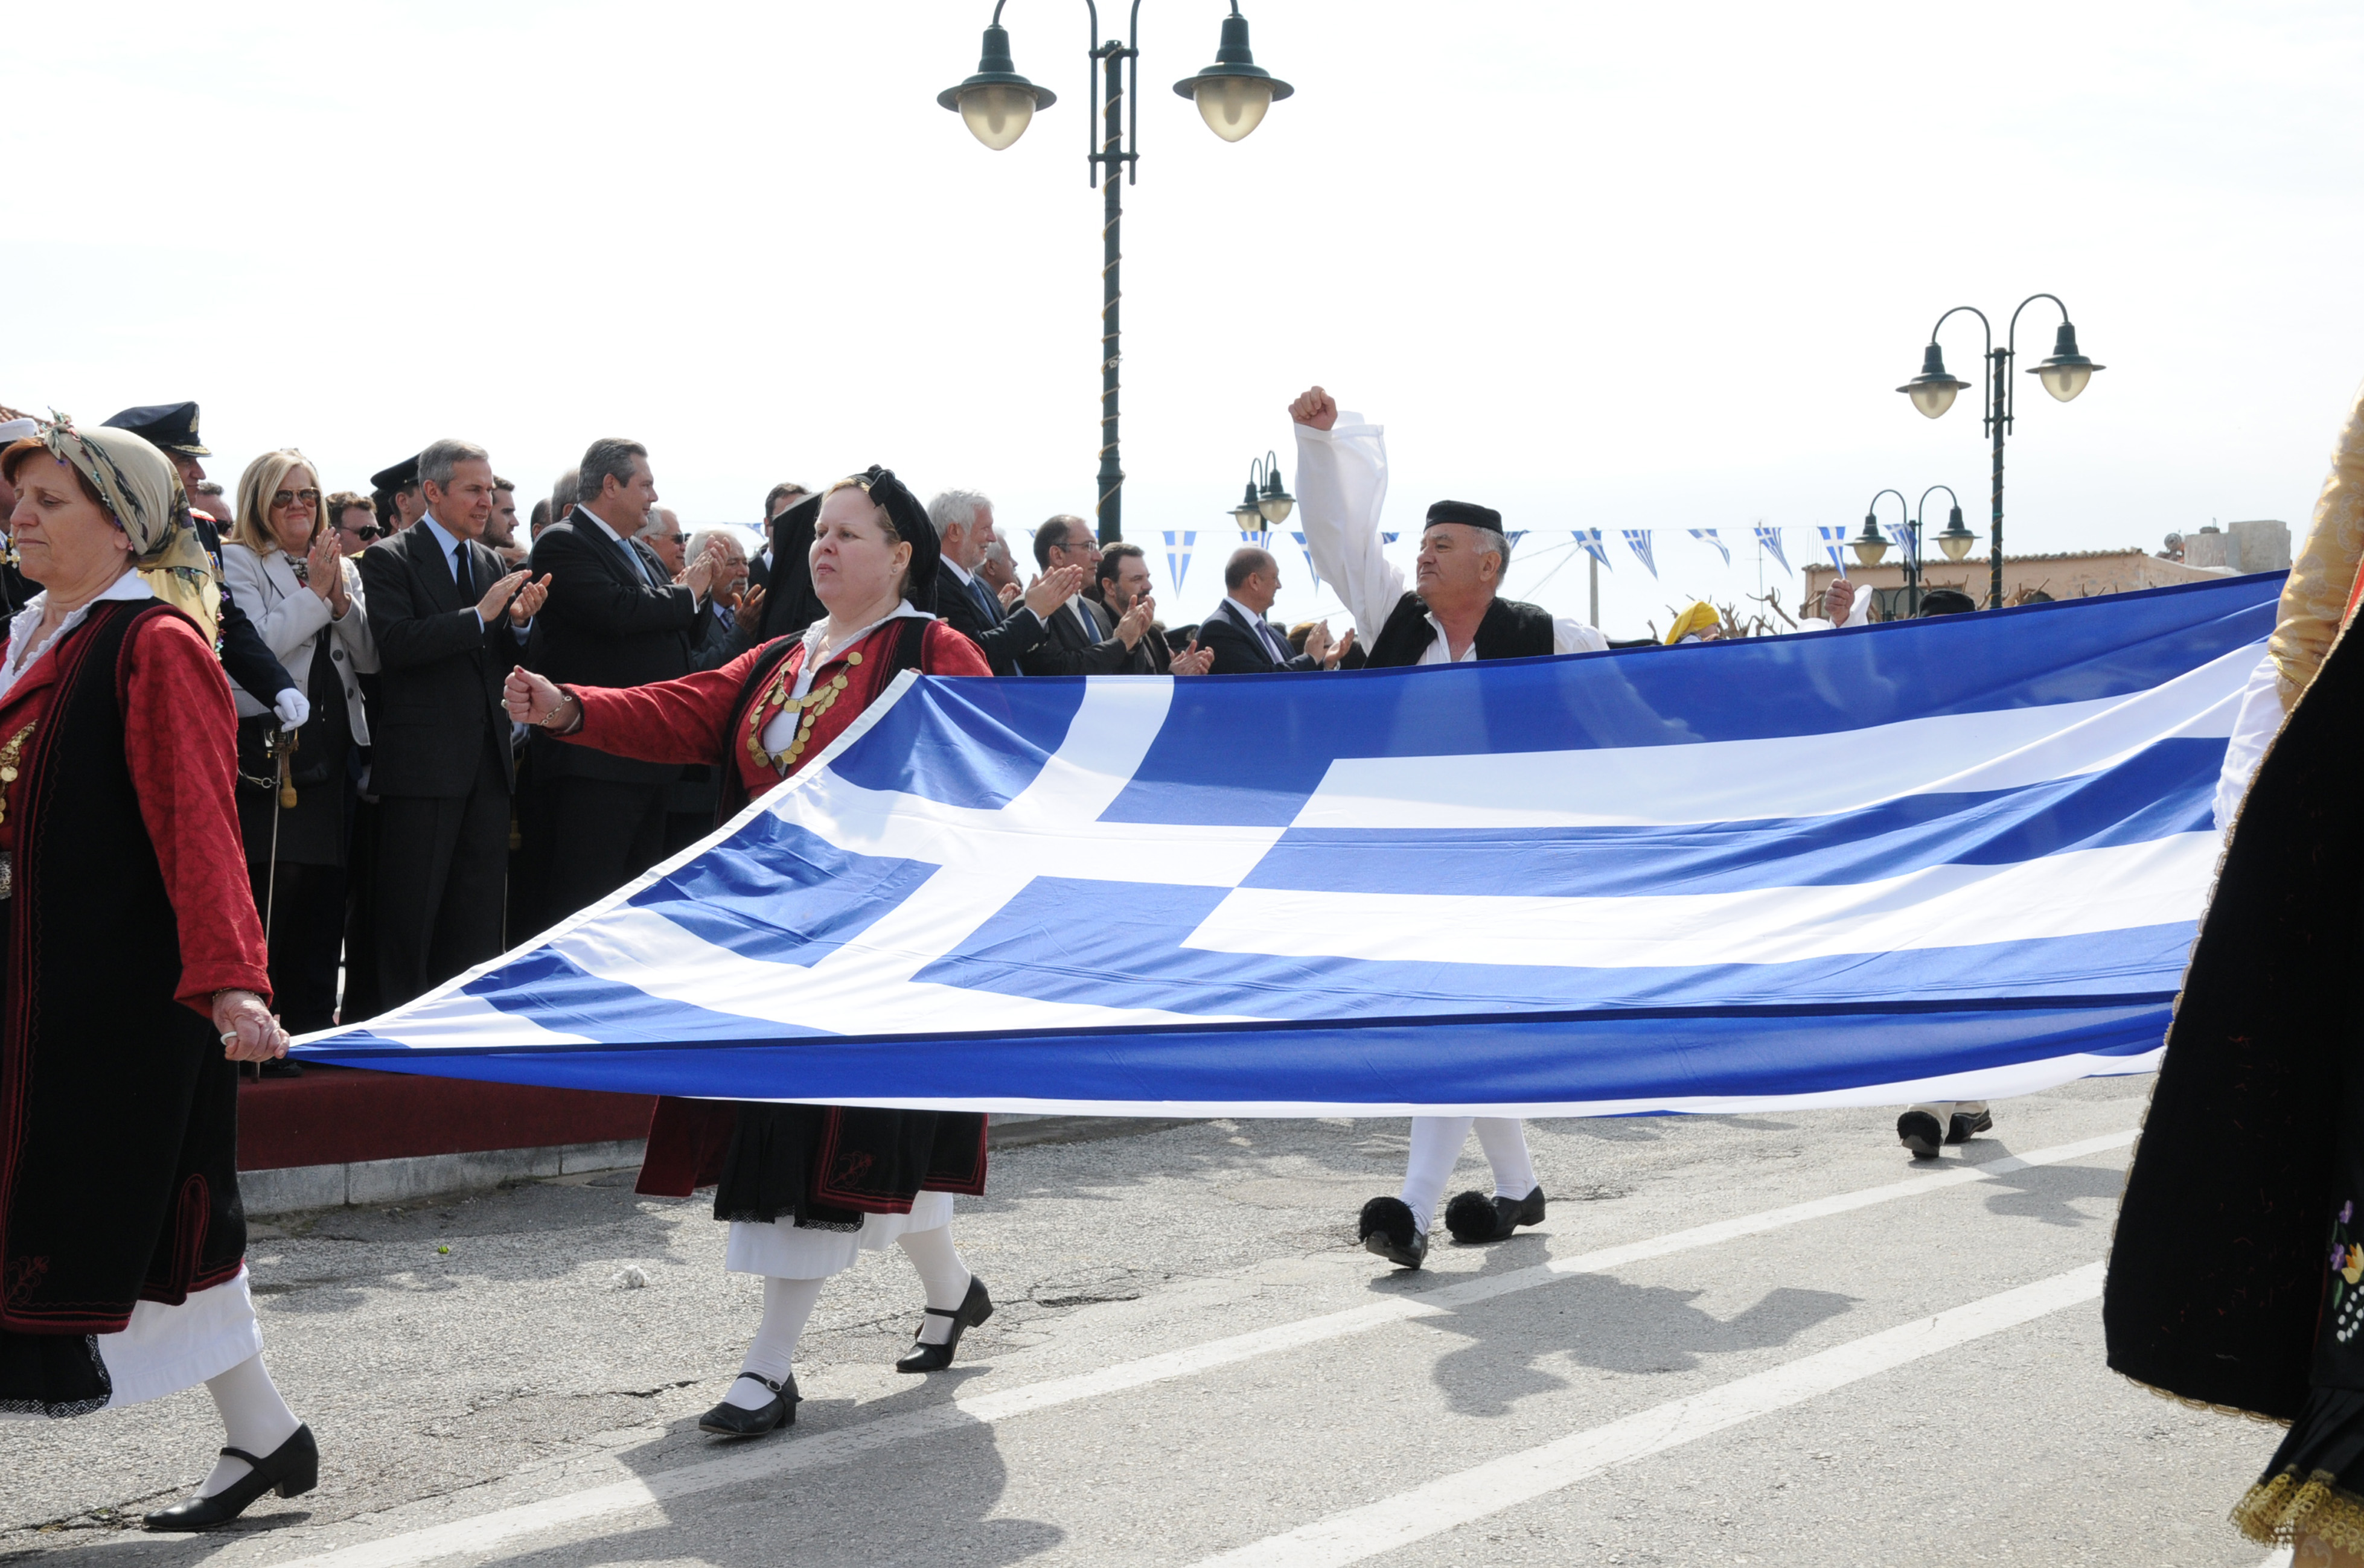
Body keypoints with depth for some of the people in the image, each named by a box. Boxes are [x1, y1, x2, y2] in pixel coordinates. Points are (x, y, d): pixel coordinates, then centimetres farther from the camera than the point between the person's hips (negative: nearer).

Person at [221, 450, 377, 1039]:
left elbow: (370, 658, 9)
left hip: (333, 748, 6)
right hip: (267, 750, -6)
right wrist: (316, 592, -10)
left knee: (325, 892, 7)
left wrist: (342, 596, -5)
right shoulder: (237, 563, 0)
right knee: (272, 886, -9)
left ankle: (313, 1028, 15)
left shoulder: (342, 569, 17)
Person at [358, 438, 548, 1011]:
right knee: (410, 915, 0)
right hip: (422, 763, -6)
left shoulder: (489, 562, 15)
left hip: (487, 759, 6)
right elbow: (396, 644, -19)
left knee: (478, 919, 9)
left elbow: (504, 659, 15)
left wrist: (519, 622, -6)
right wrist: (480, 615, -21)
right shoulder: (390, 559, -5)